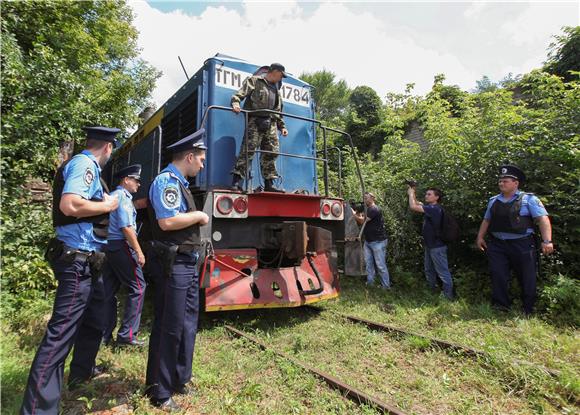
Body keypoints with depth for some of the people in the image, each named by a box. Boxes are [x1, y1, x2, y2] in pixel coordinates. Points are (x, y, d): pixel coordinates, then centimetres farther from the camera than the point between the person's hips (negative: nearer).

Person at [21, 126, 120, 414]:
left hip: (85, 260, 11)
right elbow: (69, 206, -29)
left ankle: (81, 372, 41)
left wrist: (104, 200, 17)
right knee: (61, 331, -7)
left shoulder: (84, 165, 13)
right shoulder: (85, 164, -15)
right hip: (77, 261, -11)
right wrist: (106, 206, -16)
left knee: (94, 317, 23)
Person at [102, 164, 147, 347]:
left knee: (109, 290, 11)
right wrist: (139, 251, -16)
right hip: (121, 246, -10)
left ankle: (104, 335, 18)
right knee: (137, 287, -4)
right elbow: (126, 227, -18)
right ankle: (127, 334, -2)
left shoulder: (112, 195, 19)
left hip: (109, 246, 10)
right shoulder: (123, 196, -10)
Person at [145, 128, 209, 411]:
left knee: (188, 324, 17)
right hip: (173, 264, -10)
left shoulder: (179, 183, 16)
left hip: (186, 263, 10)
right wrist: (199, 216, -14)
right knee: (169, 327, 2)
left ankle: (179, 380, 33)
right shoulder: (167, 181, -14)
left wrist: (196, 217, 5)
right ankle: (160, 392, 19)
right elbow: (167, 221, -26)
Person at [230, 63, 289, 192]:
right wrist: (235, 103, -25)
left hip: (271, 123, 7)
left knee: (272, 151, 2)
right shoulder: (254, 81, 7)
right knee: (248, 149, -15)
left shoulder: (276, 89, 29)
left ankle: (269, 184, 8)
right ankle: (237, 181, -15)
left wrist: (282, 126, 22)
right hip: (255, 121, -7)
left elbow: (278, 111, 30)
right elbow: (239, 94, -5)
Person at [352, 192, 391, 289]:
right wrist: (358, 215, -3)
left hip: (378, 242, -9)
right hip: (368, 241, 9)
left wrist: (354, 214, -6)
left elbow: (363, 221, -18)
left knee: (380, 265, -3)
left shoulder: (374, 209, -16)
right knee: (368, 263, 10)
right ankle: (370, 282, 20)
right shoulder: (368, 209, 15)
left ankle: (386, 286, 7)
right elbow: (361, 223, 13)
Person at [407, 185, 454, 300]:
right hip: (429, 245, 10)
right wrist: (412, 192, 3)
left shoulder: (435, 208, -22)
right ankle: (432, 290, 35)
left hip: (437, 247, -10)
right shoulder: (430, 207, 7)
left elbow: (413, 207, -27)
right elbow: (417, 204, 17)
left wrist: (411, 193, -12)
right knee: (429, 271, 21)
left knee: (443, 272, 0)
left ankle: (448, 296, 9)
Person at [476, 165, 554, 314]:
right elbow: (486, 220, 18)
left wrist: (547, 241, -22)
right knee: (498, 277, 3)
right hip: (497, 245, 4)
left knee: (527, 279, 8)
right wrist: (480, 237, 14)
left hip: (521, 245, -3)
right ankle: (501, 307, 16)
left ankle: (528, 310, 25)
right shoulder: (493, 201, 10)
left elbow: (543, 219, -12)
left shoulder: (528, 199, -5)